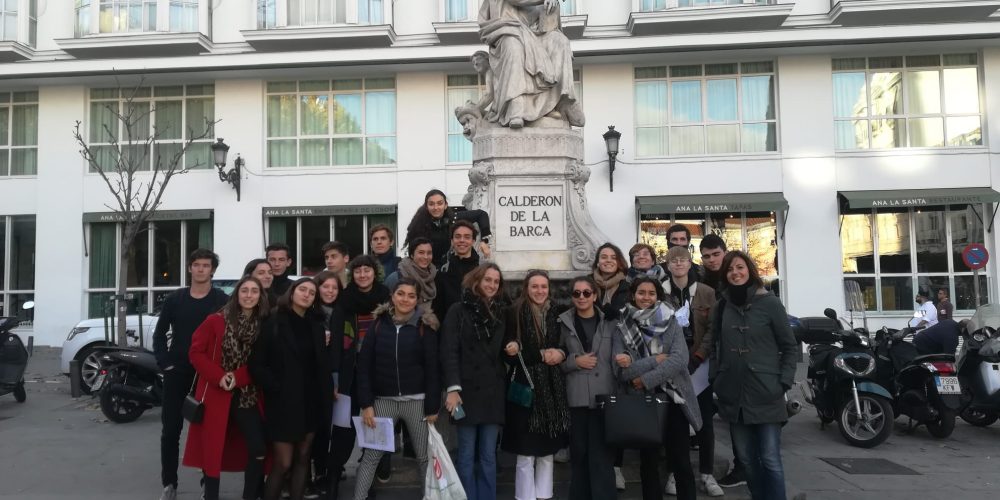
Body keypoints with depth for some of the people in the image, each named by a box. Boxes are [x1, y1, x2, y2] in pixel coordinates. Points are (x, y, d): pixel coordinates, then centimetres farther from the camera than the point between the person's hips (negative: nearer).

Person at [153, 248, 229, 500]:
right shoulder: (175, 298, 5)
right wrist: (164, 363, 0)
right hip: (177, 371, 3)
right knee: (171, 429, 5)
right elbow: (160, 333, 10)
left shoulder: (222, 300, -5)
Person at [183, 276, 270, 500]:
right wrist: (219, 376, -16)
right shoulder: (215, 321, -6)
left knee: (259, 449, -3)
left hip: (247, 395, 2)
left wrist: (237, 377, -12)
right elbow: (196, 352, -5)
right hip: (215, 394, -2)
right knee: (212, 449, 6)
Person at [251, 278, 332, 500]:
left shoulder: (316, 325, 7)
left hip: (310, 400, 4)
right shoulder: (274, 322, -5)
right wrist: (275, 387, -13)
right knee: (283, 463, -3)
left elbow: (322, 364, 4)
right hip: (284, 401, -4)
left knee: (303, 458, 11)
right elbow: (257, 364, -8)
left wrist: (326, 393, -5)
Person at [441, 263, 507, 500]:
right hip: (468, 391, -4)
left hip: (493, 393, 4)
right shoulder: (458, 311, -1)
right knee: (467, 455, 0)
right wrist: (453, 388, -17)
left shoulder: (499, 314, 15)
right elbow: (449, 352, -9)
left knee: (488, 456, 7)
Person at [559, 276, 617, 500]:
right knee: (578, 453, 8)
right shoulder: (564, 323, 6)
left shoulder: (609, 322, 6)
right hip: (576, 398, 1)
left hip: (604, 396, -1)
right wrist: (575, 361, -9)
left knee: (602, 453, -3)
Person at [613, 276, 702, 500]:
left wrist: (645, 379, -18)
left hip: (673, 400, 0)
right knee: (648, 463, 12)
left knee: (681, 462, 4)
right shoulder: (622, 328, 0)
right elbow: (622, 370, -10)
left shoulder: (670, 322, 1)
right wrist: (655, 360, -16)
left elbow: (680, 359, -14)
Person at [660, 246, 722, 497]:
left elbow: (713, 329, -1)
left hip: (699, 364, 1)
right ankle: (675, 472, 15)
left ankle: (706, 474, 14)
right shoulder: (659, 293, 0)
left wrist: (697, 357, -11)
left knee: (705, 420, 4)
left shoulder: (706, 292, 4)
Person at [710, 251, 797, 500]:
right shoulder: (723, 305, 8)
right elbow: (716, 345, 15)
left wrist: (784, 382, -7)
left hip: (765, 394, -4)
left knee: (770, 459, -3)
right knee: (746, 459, 11)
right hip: (733, 395, 4)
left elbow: (790, 347, 0)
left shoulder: (769, 302, -3)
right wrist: (714, 379, 6)